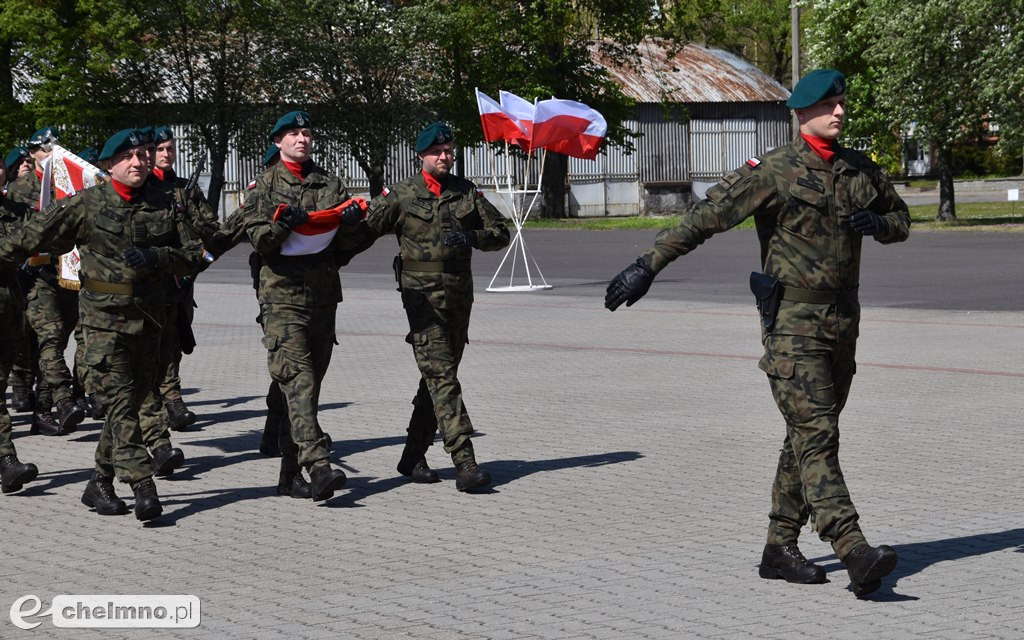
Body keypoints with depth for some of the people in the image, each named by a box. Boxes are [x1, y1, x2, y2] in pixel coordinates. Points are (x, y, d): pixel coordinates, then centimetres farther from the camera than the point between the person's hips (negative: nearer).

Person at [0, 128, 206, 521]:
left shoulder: (162, 205, 7)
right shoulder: (86, 205, -2)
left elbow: (194, 256, 6)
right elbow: (33, 237, 8)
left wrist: (156, 256, -11)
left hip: (148, 316, 4)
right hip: (104, 316, -4)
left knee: (132, 399, 9)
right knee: (120, 402, -11)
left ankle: (101, 482, 23)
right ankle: (143, 489, -15)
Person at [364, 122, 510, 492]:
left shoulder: (466, 192, 12)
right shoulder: (402, 195, 3)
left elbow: (500, 233, 14)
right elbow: (365, 229, 5)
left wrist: (471, 238, -6)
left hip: (459, 295, 5)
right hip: (422, 295, -5)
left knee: (437, 377, 10)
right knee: (441, 377, -14)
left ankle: (413, 457, 22)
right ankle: (464, 462, -21)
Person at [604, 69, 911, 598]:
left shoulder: (860, 171, 11)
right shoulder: (773, 171, -8)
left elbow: (901, 219, 24)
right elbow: (705, 217, -10)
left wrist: (878, 224, -2)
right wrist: (647, 266, -14)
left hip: (842, 321, 7)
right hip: (792, 321, -7)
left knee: (807, 436, 11)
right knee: (816, 434, -14)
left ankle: (780, 549, 19)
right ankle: (855, 553, -22)